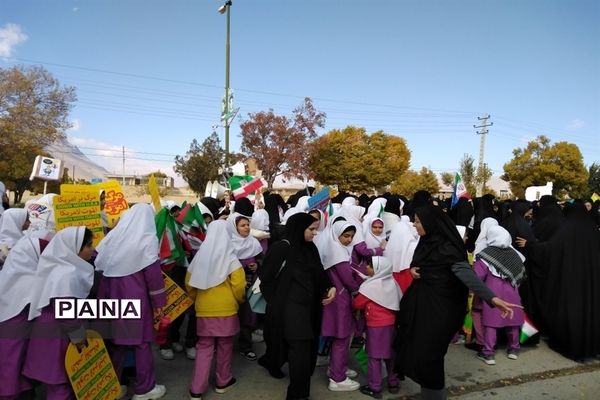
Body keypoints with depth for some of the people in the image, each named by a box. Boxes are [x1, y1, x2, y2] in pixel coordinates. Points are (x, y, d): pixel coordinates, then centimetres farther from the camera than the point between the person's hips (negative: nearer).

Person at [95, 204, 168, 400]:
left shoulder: (113, 235, 6)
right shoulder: (146, 238, -9)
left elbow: (98, 264, 9)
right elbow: (153, 273, -12)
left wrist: (106, 295, 16)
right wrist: (159, 300, -5)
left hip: (112, 295, 5)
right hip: (135, 297, -5)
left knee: (117, 339, 16)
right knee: (142, 341, 5)